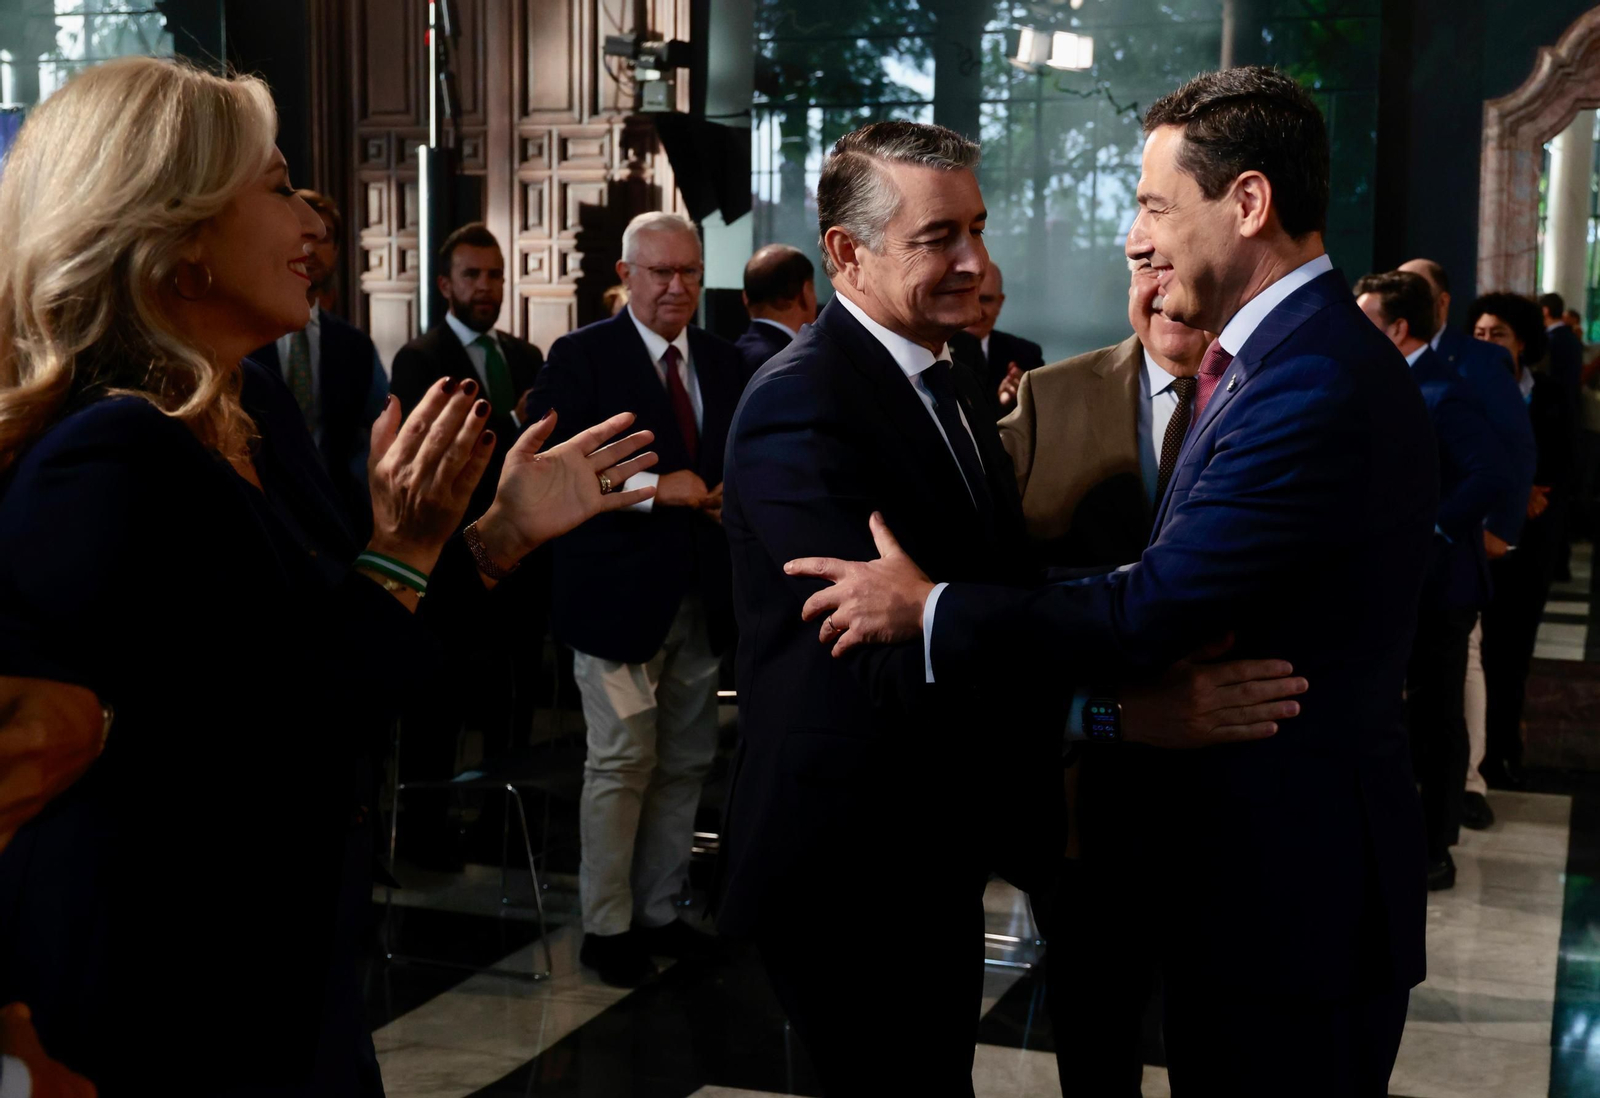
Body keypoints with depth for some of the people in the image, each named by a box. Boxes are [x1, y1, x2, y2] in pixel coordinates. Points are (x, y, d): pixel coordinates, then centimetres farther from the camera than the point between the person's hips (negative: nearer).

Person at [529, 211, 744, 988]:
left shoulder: (723, 362, 12)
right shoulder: (580, 357, -5)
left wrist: (732, 494, -3)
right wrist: (650, 487, -20)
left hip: (701, 596, 6)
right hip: (619, 594, -5)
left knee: (685, 763, 11)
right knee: (622, 762, -2)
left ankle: (659, 910, 24)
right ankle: (607, 925, 11)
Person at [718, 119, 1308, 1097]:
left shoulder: (954, 385, 10)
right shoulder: (801, 404, -21)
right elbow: (891, 654, -30)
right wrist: (1124, 709, -35)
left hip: (940, 858, 9)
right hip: (850, 875, -9)